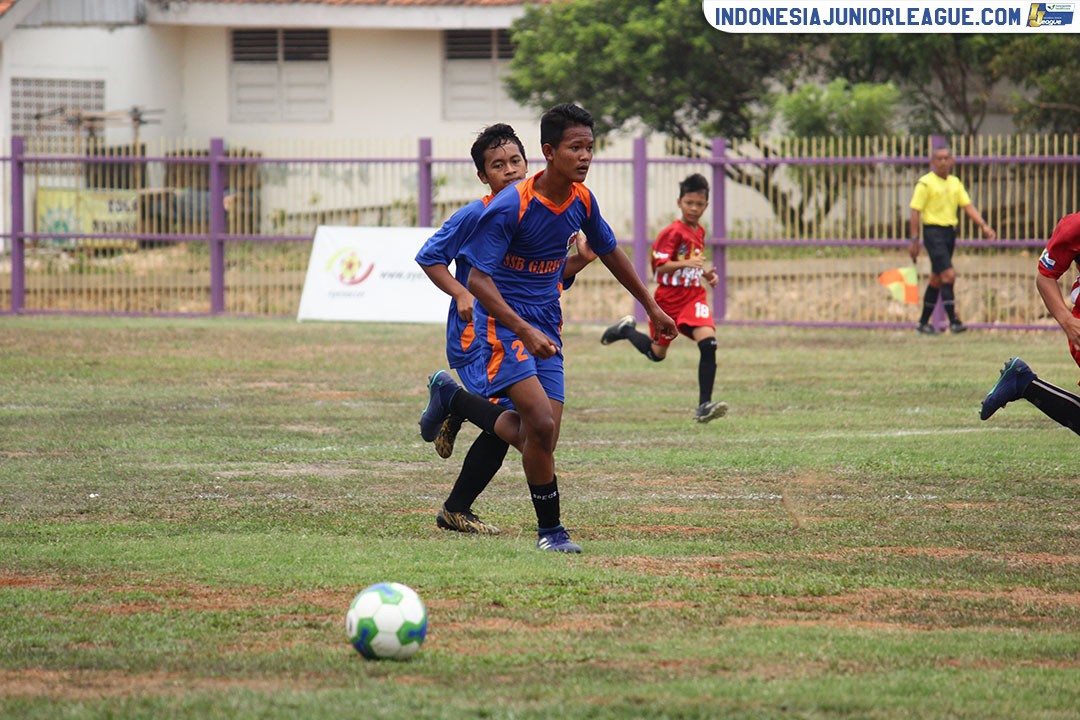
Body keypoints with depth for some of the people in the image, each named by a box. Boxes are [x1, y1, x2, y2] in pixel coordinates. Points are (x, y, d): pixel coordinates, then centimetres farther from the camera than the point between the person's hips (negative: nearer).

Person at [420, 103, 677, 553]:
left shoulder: (581, 200, 1)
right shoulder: (510, 207, -20)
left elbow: (609, 253, 20)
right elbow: (478, 280, -22)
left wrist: (652, 308, 26)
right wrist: (526, 332, -33)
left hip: (546, 331, 7)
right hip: (504, 325, -7)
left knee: (539, 440, 2)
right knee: (541, 424, -22)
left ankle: (452, 398, 26)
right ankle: (550, 529, -6)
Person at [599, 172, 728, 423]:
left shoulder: (699, 233, 9)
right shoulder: (672, 232, -14)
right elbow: (660, 265, -20)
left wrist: (705, 273, 9)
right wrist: (686, 264, -34)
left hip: (693, 297, 5)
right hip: (668, 299, -5)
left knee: (708, 343, -19)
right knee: (657, 353, 9)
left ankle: (704, 405, -18)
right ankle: (626, 330, 42)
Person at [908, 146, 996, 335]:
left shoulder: (955, 183, 12)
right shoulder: (925, 183, -7)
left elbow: (968, 206, 9)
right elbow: (915, 212, -9)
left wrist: (984, 225, -5)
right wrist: (914, 240, -13)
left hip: (950, 232, 7)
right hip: (933, 232, -7)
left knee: (937, 280, 10)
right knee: (948, 275, -16)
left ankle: (923, 322, 18)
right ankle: (953, 321, -17)